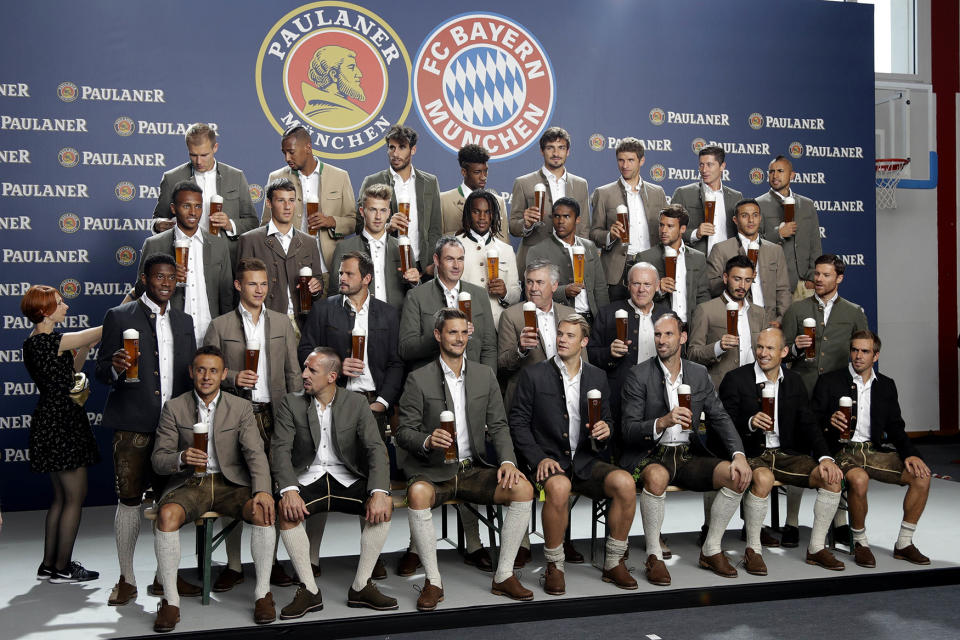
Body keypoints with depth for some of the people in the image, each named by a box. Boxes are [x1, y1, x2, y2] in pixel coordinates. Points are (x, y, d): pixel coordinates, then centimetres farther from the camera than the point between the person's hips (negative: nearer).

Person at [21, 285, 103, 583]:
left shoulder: (33, 342, 11)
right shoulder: (49, 340, -18)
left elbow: (68, 371, 18)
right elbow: (105, 329, -14)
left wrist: (86, 347, 8)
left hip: (50, 421, 10)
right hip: (62, 423, -10)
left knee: (61, 497, 16)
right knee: (75, 496, 0)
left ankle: (49, 564, 22)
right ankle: (62, 568, 7)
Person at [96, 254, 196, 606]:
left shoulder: (184, 321, 14)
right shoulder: (119, 316, 2)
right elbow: (101, 371, 0)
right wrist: (115, 368, -22)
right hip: (133, 428, -4)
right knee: (129, 501, 1)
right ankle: (126, 580, 13)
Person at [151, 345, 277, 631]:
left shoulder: (241, 408, 3)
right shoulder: (173, 408, 3)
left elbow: (255, 454, -7)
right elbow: (158, 459, 0)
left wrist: (262, 490, -26)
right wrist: (181, 458, -25)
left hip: (230, 483, 0)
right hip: (190, 484, 0)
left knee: (262, 510, -30)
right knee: (167, 514, -33)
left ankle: (262, 593, -14)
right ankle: (170, 601, -17)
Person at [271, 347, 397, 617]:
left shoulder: (357, 403, 1)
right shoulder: (291, 403, 2)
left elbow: (376, 449, -8)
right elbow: (281, 449, -8)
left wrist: (379, 492, -26)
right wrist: (289, 490, -28)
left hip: (347, 479, 0)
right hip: (308, 479, 0)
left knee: (385, 505, -26)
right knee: (286, 509, -32)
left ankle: (361, 586, -13)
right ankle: (309, 590, -17)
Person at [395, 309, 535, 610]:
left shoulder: (485, 375, 10)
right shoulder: (418, 380, -2)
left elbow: (498, 426, 8)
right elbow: (404, 431, -3)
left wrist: (507, 461, -10)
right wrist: (427, 440, -26)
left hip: (475, 469, 3)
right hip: (434, 471, -3)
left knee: (523, 488, -20)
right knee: (418, 493, -36)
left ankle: (503, 576, -6)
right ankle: (433, 581, -18)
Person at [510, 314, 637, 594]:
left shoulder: (597, 377, 13)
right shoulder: (533, 374, 3)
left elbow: (606, 421, 20)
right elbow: (518, 422, 0)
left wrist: (604, 431, -6)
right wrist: (539, 458, -13)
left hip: (586, 461, 4)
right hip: (548, 460, -3)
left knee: (625, 483, -23)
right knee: (559, 487, -36)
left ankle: (613, 563, -5)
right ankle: (554, 567, -15)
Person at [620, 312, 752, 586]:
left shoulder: (699, 374, 10)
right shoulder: (638, 375, -5)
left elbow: (720, 418, 5)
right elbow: (628, 430, -11)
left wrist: (739, 455, -12)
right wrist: (662, 422, -30)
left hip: (688, 454, 5)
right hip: (649, 455, -5)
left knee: (737, 476, -16)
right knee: (657, 477, -37)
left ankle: (711, 550, 2)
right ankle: (653, 556, -17)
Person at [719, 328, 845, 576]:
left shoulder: (794, 381, 10)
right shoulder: (736, 379, -4)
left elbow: (809, 424, 6)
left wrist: (825, 457, -9)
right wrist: (750, 423, -27)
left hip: (785, 453, 5)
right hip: (750, 454, -5)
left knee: (831, 477, -15)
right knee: (763, 478, -36)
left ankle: (816, 548, 2)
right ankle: (752, 550, -17)